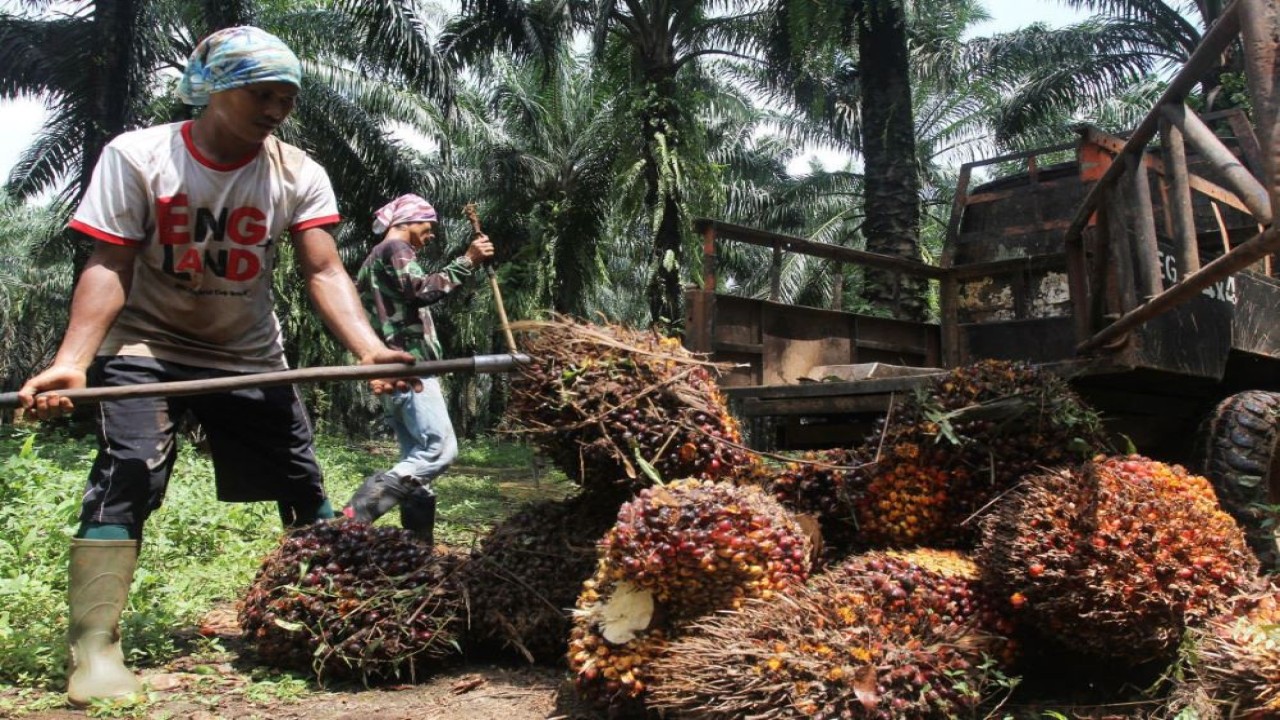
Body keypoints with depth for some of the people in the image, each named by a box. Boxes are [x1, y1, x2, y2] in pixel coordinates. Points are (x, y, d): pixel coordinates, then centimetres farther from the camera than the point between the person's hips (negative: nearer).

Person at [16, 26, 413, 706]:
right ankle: (94, 645, -13)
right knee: (128, 468, -21)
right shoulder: (136, 156, -13)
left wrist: (368, 347, -37)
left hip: (249, 355, 3)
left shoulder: (298, 174, -10)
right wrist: (71, 360, -32)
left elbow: (324, 272, -19)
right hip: (145, 345, -2)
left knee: (302, 481, 1)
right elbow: (109, 268, -17)